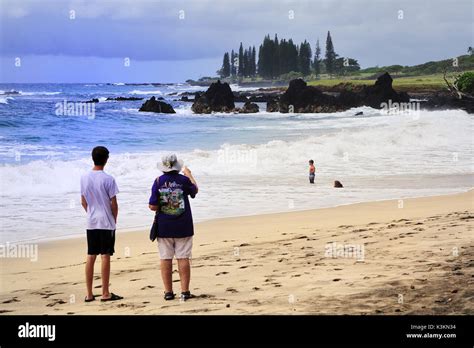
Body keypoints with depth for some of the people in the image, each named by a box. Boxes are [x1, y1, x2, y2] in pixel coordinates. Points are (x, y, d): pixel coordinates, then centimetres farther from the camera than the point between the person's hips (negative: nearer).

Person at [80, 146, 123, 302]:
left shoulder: (84, 178, 3)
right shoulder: (108, 179, -12)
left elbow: (83, 201, 10)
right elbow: (114, 203, -9)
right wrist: (114, 218, 6)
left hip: (91, 223, 5)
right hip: (106, 222, -5)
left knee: (90, 257, 8)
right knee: (105, 256, -1)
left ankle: (89, 294, 10)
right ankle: (105, 293, 2)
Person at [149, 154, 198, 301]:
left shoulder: (158, 182, -5)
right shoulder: (184, 180, -5)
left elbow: (152, 206, -8)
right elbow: (194, 190, 18)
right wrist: (189, 175, 33)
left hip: (164, 227, 1)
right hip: (183, 227, 0)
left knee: (166, 259, 6)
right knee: (183, 258, 2)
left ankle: (168, 292, 7)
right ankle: (185, 291, 1)